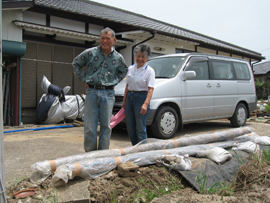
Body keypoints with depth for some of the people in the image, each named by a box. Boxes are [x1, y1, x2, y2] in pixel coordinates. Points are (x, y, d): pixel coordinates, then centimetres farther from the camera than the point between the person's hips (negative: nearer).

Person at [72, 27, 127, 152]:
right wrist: (84, 79, 7)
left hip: (108, 94, 1)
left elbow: (123, 71, 26)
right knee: (89, 126, 0)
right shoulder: (90, 53, 1)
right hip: (92, 92, -1)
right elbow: (76, 64, 14)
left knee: (106, 125, 5)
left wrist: (114, 81, 11)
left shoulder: (118, 58, 6)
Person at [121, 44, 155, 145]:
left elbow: (150, 89, -15)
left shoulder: (149, 71, -6)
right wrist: (124, 101, 16)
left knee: (140, 129, -4)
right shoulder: (130, 68, 12)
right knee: (130, 128, 10)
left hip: (141, 97, -6)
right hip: (130, 97, 6)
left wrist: (145, 104, -27)